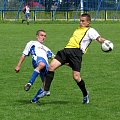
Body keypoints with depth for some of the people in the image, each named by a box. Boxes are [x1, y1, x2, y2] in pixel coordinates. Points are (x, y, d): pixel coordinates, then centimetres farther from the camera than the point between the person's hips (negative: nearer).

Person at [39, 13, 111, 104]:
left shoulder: (90, 31, 8)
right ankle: (46, 90, -6)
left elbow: (99, 38, -7)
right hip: (66, 50, 7)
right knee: (51, 66, -10)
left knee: (76, 77, -12)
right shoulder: (78, 30, 31)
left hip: (76, 52, -7)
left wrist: (105, 42, -31)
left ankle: (85, 95, 13)